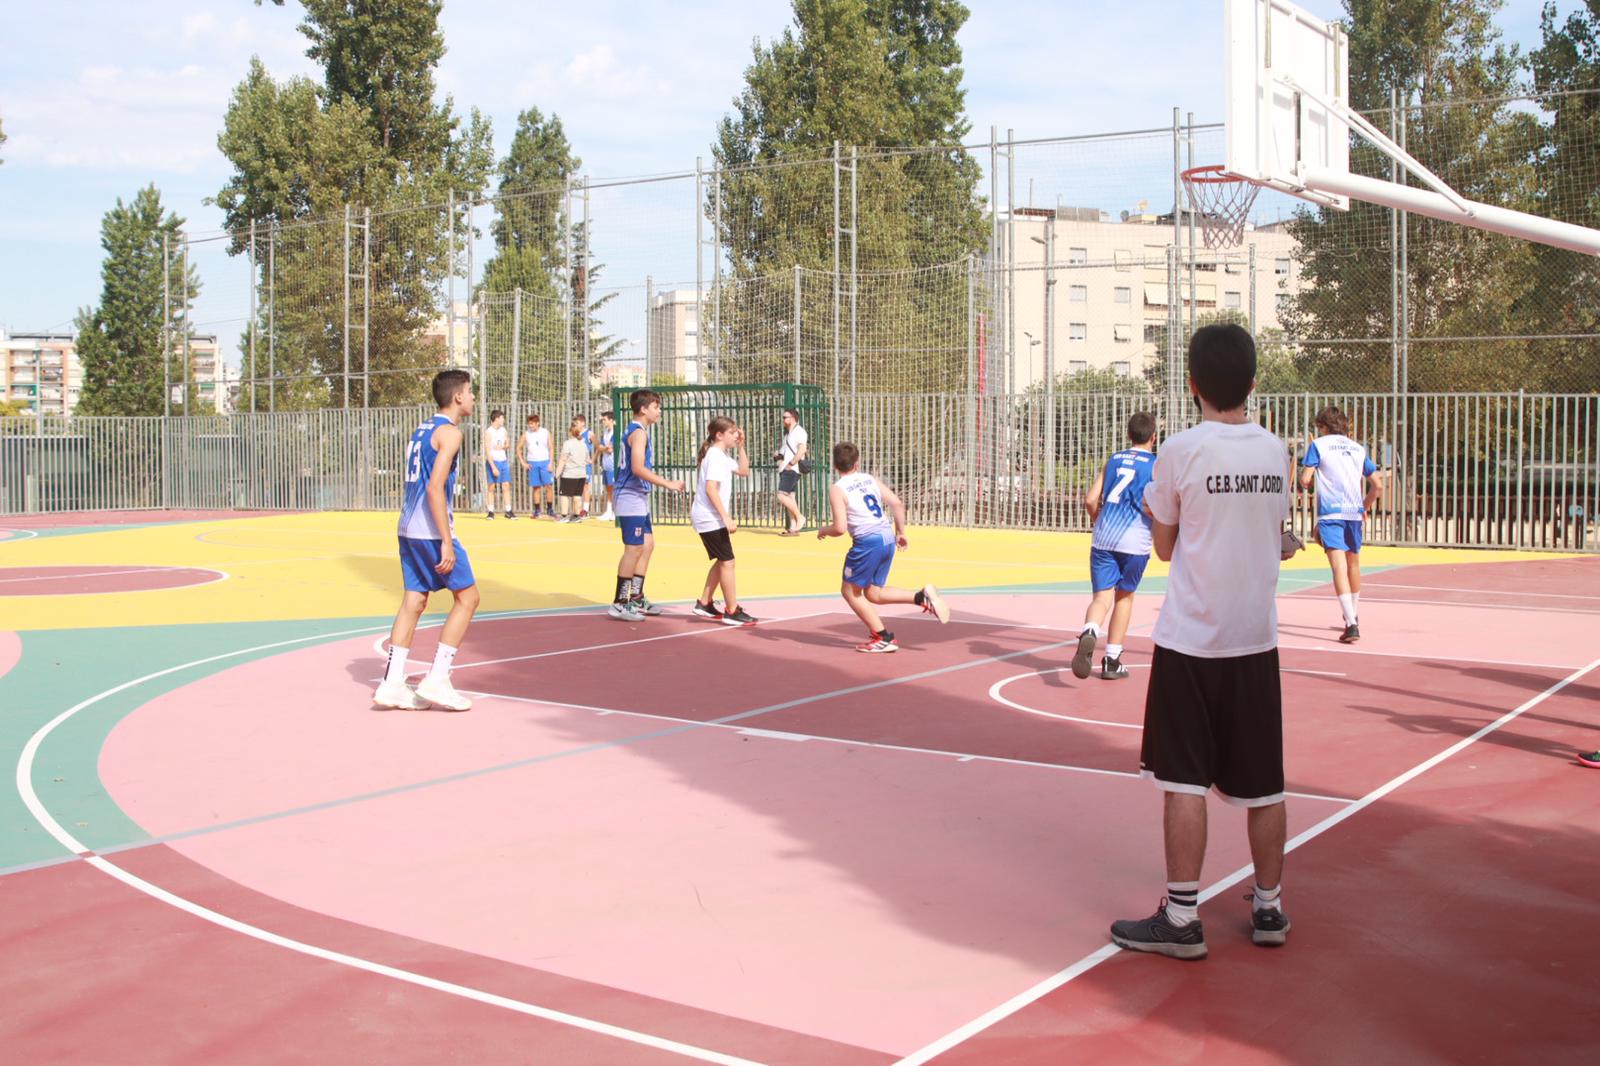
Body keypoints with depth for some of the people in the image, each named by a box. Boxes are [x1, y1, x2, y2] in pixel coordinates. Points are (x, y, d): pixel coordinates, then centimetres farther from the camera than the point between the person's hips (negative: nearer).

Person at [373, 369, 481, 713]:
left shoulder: (422, 430, 18)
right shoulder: (449, 432, -10)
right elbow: (435, 487, -20)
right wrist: (447, 542, -21)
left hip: (408, 529, 9)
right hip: (431, 531, -9)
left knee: (413, 602, 10)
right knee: (467, 596, 1)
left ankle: (391, 684, 7)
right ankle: (436, 679, -2)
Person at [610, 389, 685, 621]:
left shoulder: (634, 430, 16)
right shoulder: (639, 432, -14)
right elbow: (638, 468, -24)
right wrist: (668, 484, -21)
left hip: (638, 499, 10)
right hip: (632, 499, -10)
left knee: (647, 545, 13)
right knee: (634, 548, -8)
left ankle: (636, 598, 19)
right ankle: (619, 603, -3)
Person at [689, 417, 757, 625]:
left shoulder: (723, 456, 15)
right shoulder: (715, 456, -16)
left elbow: (743, 471, 21)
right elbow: (711, 489, -23)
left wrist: (741, 446, 12)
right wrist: (726, 518, -26)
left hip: (712, 518, 10)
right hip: (710, 518, -10)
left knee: (722, 561, 17)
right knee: (727, 562, -7)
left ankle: (705, 604, 23)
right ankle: (732, 611, -3)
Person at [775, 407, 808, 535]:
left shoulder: (799, 431, -10)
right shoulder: (788, 433, 21)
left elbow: (802, 449, -22)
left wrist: (791, 463, -22)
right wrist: (778, 455, 11)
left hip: (792, 470, -10)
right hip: (785, 469, 10)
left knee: (781, 496, -16)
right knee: (789, 497, 7)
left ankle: (800, 517, -6)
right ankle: (793, 527, 8)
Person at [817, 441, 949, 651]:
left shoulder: (837, 490, -4)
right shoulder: (871, 480, 14)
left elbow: (840, 528, -12)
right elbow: (897, 504, 9)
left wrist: (824, 530, 9)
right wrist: (900, 532, 20)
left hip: (868, 541, -7)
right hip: (888, 539, 7)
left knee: (850, 591, 10)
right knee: (873, 594, 19)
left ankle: (883, 638, 7)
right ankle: (922, 596, 2)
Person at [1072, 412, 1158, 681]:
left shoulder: (1113, 460, 13)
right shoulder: (1157, 465, 2)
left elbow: (1090, 500, 7)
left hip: (1103, 539, 2)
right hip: (1135, 543, -2)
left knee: (1102, 597, -3)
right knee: (1124, 596, 17)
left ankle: (1089, 633, -37)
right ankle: (1112, 661, 21)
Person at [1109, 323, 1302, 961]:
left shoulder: (1180, 452, -10)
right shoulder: (1275, 452, 3)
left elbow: (1165, 546, 1)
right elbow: (1275, 539, 13)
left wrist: (1153, 512, 21)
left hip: (1191, 639, -4)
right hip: (1256, 640, 4)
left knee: (1185, 781, 0)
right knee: (1262, 783, 12)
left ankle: (1181, 919, 2)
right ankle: (1269, 908, 23)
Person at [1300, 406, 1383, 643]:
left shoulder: (1318, 445, 2)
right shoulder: (1358, 448, 15)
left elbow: (1305, 480, -6)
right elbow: (1377, 485, 12)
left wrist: (1306, 483, 17)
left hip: (1330, 513, -5)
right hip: (1354, 513, 5)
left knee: (1339, 566, -14)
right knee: (1353, 564, 22)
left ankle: (1351, 625, -27)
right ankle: (1352, 616, 41)